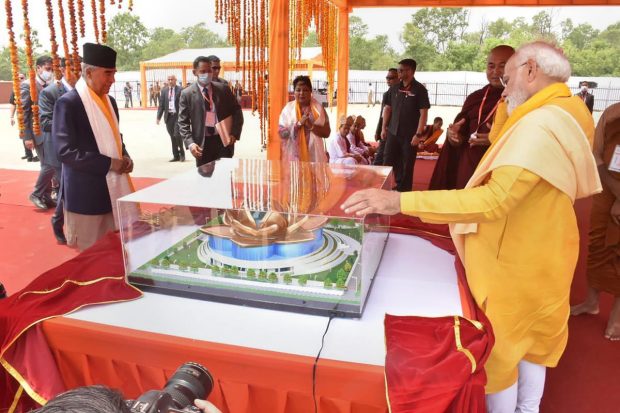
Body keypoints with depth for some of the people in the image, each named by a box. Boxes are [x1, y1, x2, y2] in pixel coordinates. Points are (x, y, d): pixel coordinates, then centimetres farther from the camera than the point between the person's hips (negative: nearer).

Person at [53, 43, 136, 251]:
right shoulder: (68, 103, -13)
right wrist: (108, 164, -20)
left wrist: (124, 158, 0)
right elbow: (65, 151, -18)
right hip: (86, 195, -7)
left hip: (112, 190, 7)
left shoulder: (110, 101, 11)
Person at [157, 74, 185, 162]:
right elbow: (161, 104, 9)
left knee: (177, 135, -13)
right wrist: (159, 117, 3)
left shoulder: (180, 90, -2)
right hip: (168, 116, 4)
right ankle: (176, 156, 16)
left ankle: (182, 153, 9)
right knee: (172, 137, 7)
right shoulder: (164, 90, 10)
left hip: (178, 116, -4)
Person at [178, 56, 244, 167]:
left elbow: (236, 111, 10)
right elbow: (183, 122, -1)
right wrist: (190, 143, -16)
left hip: (224, 140, 1)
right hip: (202, 143, -1)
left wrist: (235, 134, -4)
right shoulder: (187, 94, 0)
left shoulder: (223, 89, 5)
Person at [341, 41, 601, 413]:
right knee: (529, 339, 25)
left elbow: (496, 199, -39)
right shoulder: (563, 115, 4)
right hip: (537, 254, 10)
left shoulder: (542, 125, -28)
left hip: (515, 262, -10)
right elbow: (500, 145, 18)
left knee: (499, 350, 9)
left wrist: (400, 201, -44)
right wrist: (508, 103, 8)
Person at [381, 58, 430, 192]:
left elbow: (423, 113, -10)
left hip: (410, 134, -4)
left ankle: (404, 190, 18)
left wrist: (418, 134, -16)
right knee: (388, 161, 9)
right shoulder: (394, 88, 6)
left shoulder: (420, 90, -7)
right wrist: (384, 128, 7)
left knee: (407, 164, 5)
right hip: (393, 132, 4)